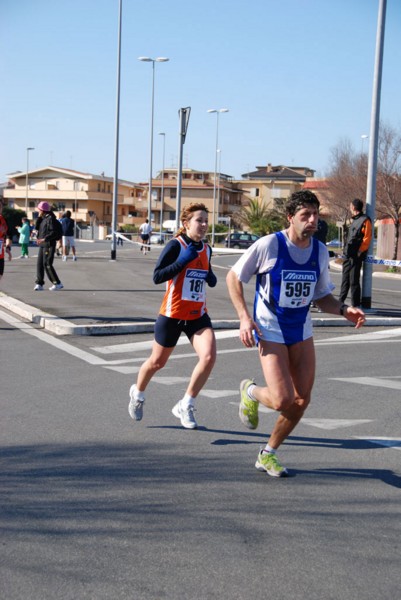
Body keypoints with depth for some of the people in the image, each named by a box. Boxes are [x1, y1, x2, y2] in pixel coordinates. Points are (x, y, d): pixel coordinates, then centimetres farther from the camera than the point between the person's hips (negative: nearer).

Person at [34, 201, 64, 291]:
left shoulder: (50, 219, -13)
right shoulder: (43, 219, 15)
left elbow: (54, 232, -21)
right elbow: (37, 228, 13)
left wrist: (44, 239, -28)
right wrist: (39, 217, 5)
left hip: (49, 244, -9)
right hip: (43, 245, 9)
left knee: (47, 264, -10)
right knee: (39, 264, 6)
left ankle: (57, 283, -5)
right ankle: (39, 284, 10)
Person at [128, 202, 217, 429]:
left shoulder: (206, 249, 6)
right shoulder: (176, 245, -12)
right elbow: (157, 276, -19)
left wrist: (212, 278, 1)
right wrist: (182, 261, -27)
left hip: (198, 315, 5)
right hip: (173, 314, -4)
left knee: (209, 357, -18)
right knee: (157, 362, 12)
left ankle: (186, 405, 0)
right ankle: (138, 393, 44)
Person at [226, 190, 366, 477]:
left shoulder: (320, 251, 1)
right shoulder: (268, 245, -15)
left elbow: (322, 295, 12)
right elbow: (233, 277, -5)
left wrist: (344, 310, -8)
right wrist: (245, 318, -15)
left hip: (302, 330, 6)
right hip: (270, 331, -6)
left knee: (302, 400, 4)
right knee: (282, 400, -16)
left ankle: (268, 454, 25)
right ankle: (250, 391, 21)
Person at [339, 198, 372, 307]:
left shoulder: (365, 220, -8)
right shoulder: (354, 220, 19)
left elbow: (366, 239, -13)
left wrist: (359, 252, -17)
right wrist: (346, 250, 16)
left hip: (356, 256, -9)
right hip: (348, 255, 9)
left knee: (354, 281, -6)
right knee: (345, 280, 13)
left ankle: (355, 305, -1)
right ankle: (340, 302, 20)